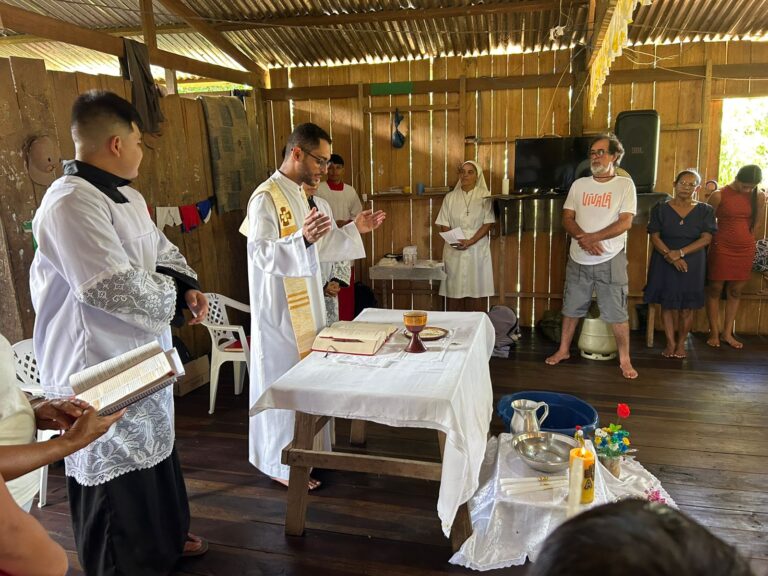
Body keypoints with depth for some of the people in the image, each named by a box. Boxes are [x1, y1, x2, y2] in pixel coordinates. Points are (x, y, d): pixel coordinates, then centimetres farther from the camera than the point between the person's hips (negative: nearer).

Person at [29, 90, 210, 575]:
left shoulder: (126, 195, 8)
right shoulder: (71, 203, -25)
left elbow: (162, 248, 15)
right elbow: (117, 287, -32)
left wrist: (190, 285, -5)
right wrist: (176, 294, -14)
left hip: (140, 361, 11)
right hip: (101, 374, -10)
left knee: (154, 452, 25)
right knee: (116, 477, 7)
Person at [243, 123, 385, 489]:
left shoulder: (296, 194, 12)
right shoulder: (266, 197, -17)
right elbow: (261, 254, -26)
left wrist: (354, 229, 12)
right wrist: (303, 238, -41)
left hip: (303, 306, 10)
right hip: (281, 310, -9)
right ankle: (284, 466, 16)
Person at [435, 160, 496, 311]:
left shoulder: (485, 196, 3)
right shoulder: (450, 197, 9)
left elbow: (488, 223, -4)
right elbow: (444, 224, 7)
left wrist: (470, 242, -16)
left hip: (477, 249, -2)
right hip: (454, 250, 2)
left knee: (476, 292, -3)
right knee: (454, 291, 0)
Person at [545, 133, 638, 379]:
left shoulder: (625, 184, -3)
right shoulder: (579, 184, 6)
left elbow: (625, 222, -11)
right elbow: (567, 219, 1)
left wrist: (593, 237, -20)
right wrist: (583, 239, -17)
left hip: (610, 260, -3)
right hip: (578, 259, 3)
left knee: (617, 312, 0)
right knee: (571, 308, 13)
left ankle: (625, 359, 13)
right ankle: (563, 350, 28)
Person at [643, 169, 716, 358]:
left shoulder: (705, 211, 3)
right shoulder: (661, 208, 2)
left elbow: (706, 238, -5)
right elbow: (654, 237, -3)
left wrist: (680, 253, -17)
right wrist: (671, 256, -17)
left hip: (692, 264, 0)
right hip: (665, 263, 0)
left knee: (687, 306, 3)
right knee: (667, 304, 3)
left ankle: (681, 343, 18)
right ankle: (670, 342, 13)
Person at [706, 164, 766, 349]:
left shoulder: (759, 196, 1)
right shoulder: (719, 195, -9)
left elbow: (758, 224, 11)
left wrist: (747, 241, 9)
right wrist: (715, 241, 1)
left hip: (745, 250, 3)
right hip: (721, 249, -3)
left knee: (735, 292, 9)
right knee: (715, 290, 3)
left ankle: (727, 333, 18)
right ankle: (714, 333, 12)